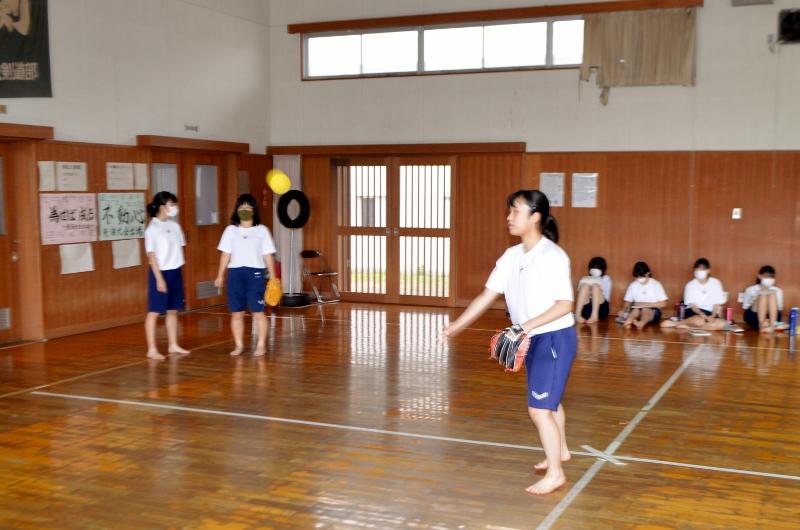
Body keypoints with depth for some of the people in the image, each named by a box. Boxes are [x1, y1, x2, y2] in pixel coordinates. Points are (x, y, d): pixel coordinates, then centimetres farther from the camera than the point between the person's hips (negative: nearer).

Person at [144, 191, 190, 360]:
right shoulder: (153, 229, -12)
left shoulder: (174, 225, 7)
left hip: (176, 272, 7)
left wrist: (179, 272, 8)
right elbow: (151, 255, -13)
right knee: (154, 311, 0)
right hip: (161, 272, -7)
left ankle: (173, 345, 23)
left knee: (173, 310, 13)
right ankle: (152, 349, 4)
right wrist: (159, 278, -17)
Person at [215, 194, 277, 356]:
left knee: (258, 311, -2)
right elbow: (225, 254, 9)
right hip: (235, 273, 2)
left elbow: (268, 255, 3)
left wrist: (273, 277, -1)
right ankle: (239, 345, 15)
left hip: (255, 273, -2)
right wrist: (220, 275, 5)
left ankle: (261, 345, 7)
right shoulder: (231, 230, 9)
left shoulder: (262, 230, 4)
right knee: (236, 312, 5)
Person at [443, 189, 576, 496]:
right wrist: (457, 325, -2)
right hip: (531, 339, 8)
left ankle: (555, 473, 8)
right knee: (550, 400, 25)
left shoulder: (552, 256, -20)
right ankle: (560, 451, 47)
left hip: (555, 338, -8)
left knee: (538, 409, -8)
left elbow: (565, 305, -23)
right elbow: (488, 294, 3)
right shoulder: (512, 256, 2)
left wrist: (525, 326, -30)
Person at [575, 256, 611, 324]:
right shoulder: (585, 279, 19)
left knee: (595, 285, -24)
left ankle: (595, 315, -43)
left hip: (601, 308, -1)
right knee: (585, 285, -22)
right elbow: (580, 292, 7)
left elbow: (606, 296, 6)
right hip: (586, 309, 1)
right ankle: (578, 314, -40)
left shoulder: (606, 279, 17)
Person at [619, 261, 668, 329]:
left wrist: (647, 304, -13)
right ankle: (627, 322, -68)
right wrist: (624, 310, -10)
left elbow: (663, 303, -3)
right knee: (636, 310, -34)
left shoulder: (656, 284, -1)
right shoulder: (633, 285, 7)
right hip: (636, 310, 2)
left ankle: (641, 323, -71)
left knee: (645, 310, -37)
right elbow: (628, 302, 10)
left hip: (653, 312, -2)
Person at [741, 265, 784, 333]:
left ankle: (772, 325, -40)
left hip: (772, 316, 2)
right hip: (754, 317, -1)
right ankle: (761, 325, -38)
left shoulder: (777, 290, 15)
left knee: (772, 294, -23)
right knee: (762, 295, -25)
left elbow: (779, 308, 6)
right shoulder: (751, 289, 11)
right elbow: (745, 306, 5)